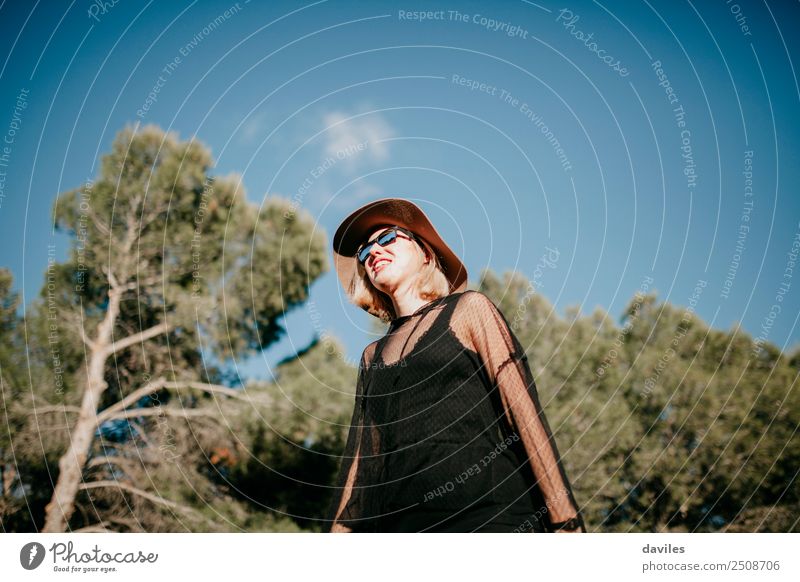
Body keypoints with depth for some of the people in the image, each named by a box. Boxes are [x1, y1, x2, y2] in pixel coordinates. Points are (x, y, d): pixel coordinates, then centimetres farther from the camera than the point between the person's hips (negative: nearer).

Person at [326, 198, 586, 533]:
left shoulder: (467, 309, 11)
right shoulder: (372, 358, 23)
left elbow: (524, 411, 1)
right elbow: (360, 456, 18)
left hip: (487, 513, -4)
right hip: (398, 521, 4)